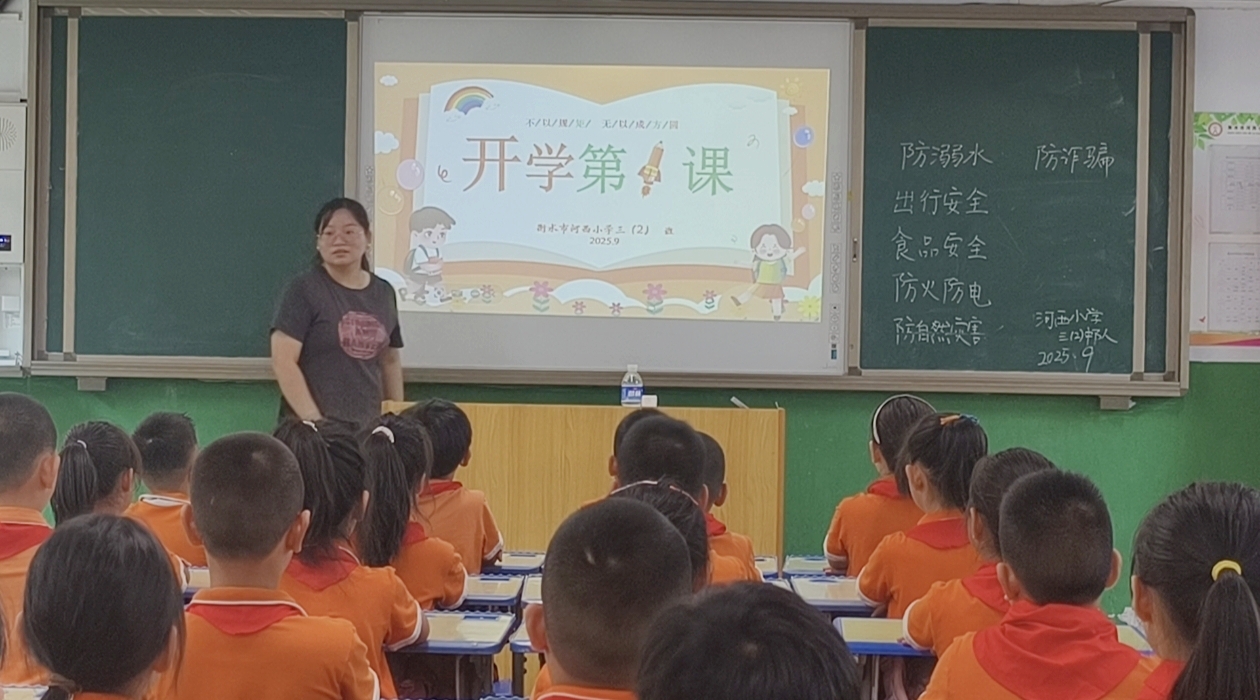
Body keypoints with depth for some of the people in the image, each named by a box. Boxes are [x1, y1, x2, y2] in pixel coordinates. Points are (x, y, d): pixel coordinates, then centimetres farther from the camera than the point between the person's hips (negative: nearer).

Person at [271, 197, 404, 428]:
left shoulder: (383, 293, 12)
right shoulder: (304, 290, -3)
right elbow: (283, 361, -9)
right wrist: (313, 420, -15)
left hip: (367, 425, 4)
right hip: (313, 427, -4)